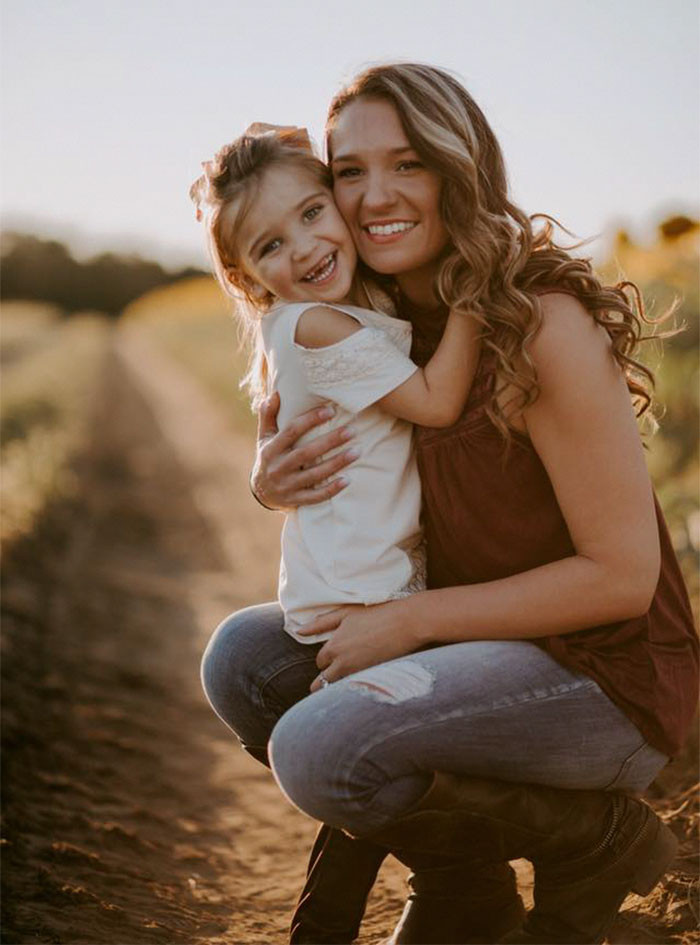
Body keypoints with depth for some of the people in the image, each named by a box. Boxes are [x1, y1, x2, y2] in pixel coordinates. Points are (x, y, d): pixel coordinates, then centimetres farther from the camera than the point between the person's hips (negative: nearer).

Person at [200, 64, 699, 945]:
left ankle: (598, 840, -1)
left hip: (606, 675, -8)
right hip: (490, 642, 8)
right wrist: (274, 483, -8)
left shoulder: (545, 325, -20)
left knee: (317, 748, -25)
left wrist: (413, 619, -18)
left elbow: (623, 574, -20)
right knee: (243, 657, 2)